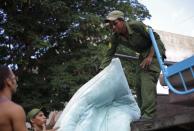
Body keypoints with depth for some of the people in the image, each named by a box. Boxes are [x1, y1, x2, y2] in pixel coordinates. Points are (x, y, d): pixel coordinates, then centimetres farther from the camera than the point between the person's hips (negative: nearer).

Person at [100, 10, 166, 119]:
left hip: (155, 49, -7)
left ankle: (148, 116, -33)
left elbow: (156, 38, -19)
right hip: (143, 53, 7)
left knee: (148, 78, -25)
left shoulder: (136, 25, -27)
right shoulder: (115, 38, -10)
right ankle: (143, 114, 10)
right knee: (139, 83, 2)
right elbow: (109, 55, -7)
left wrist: (150, 57, -27)